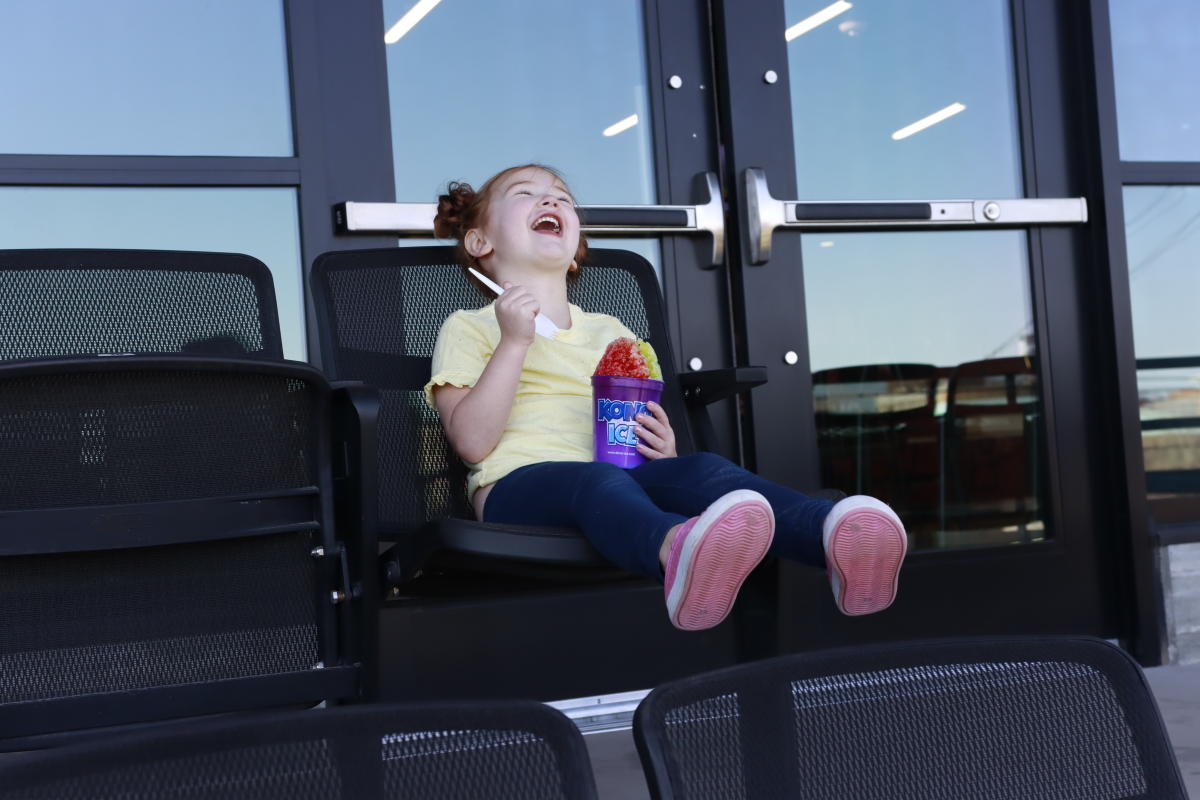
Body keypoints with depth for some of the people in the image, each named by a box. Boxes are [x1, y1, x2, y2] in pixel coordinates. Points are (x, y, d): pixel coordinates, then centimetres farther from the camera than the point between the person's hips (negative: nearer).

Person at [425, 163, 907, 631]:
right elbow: (472, 442, -1)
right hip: (518, 485, -4)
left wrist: (663, 449, 1)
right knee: (595, 479, -39)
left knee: (702, 470, -29)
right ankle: (678, 551, -76)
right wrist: (514, 342, -7)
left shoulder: (610, 331, 32)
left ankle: (834, 534, -60)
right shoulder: (469, 328, 16)